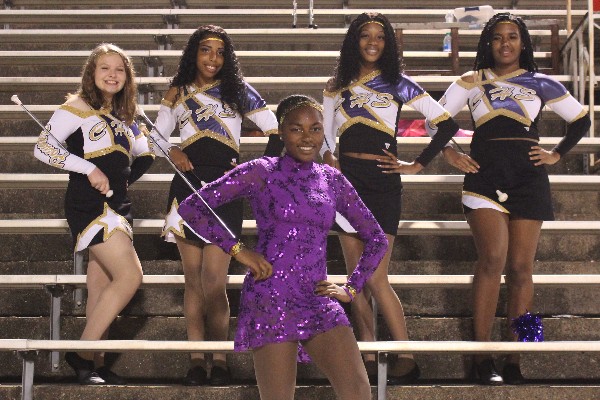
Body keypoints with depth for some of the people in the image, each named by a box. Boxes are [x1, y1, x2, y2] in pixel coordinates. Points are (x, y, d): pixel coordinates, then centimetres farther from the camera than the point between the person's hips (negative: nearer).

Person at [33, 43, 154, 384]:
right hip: (89, 204, -7)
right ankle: (83, 354, -10)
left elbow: (145, 154, 28)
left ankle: (95, 366, 10)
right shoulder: (77, 108, -4)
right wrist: (90, 169, -17)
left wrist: (124, 177, 11)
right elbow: (44, 148, -13)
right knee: (131, 277, -16)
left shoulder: (121, 117, 17)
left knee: (102, 291, 6)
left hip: (117, 206, 8)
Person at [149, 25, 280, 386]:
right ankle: (197, 360, 6)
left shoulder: (237, 90, 8)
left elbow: (273, 127, 9)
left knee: (213, 282, -10)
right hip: (188, 184, 2)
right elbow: (157, 135, 15)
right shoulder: (179, 93, 12)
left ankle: (220, 359, 0)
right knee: (194, 280, 3)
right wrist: (172, 152, -6)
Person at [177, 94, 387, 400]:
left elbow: (377, 240, 24)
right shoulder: (260, 173, 2)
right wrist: (238, 250, -7)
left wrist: (351, 288, 13)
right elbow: (190, 208, -3)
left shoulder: (332, 181, 14)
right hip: (270, 300, -4)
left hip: (319, 302, 4)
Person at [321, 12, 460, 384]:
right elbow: (324, 135, 20)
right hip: (347, 181, 4)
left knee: (376, 277, -11)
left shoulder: (399, 84, 1)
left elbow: (447, 123, -1)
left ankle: (407, 359, -4)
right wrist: (327, 157, 0)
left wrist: (417, 165, -2)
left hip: (382, 182, -4)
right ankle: (369, 357, 11)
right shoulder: (337, 86, 11)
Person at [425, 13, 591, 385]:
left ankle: (515, 361, 3)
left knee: (521, 267, -1)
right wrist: (449, 153, 1)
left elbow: (581, 119, 17)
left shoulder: (541, 83, 10)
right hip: (484, 176, -1)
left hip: (528, 177, 1)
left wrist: (557, 154, 9)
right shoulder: (472, 82, 10)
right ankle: (483, 356, -13)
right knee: (493, 258, -17)